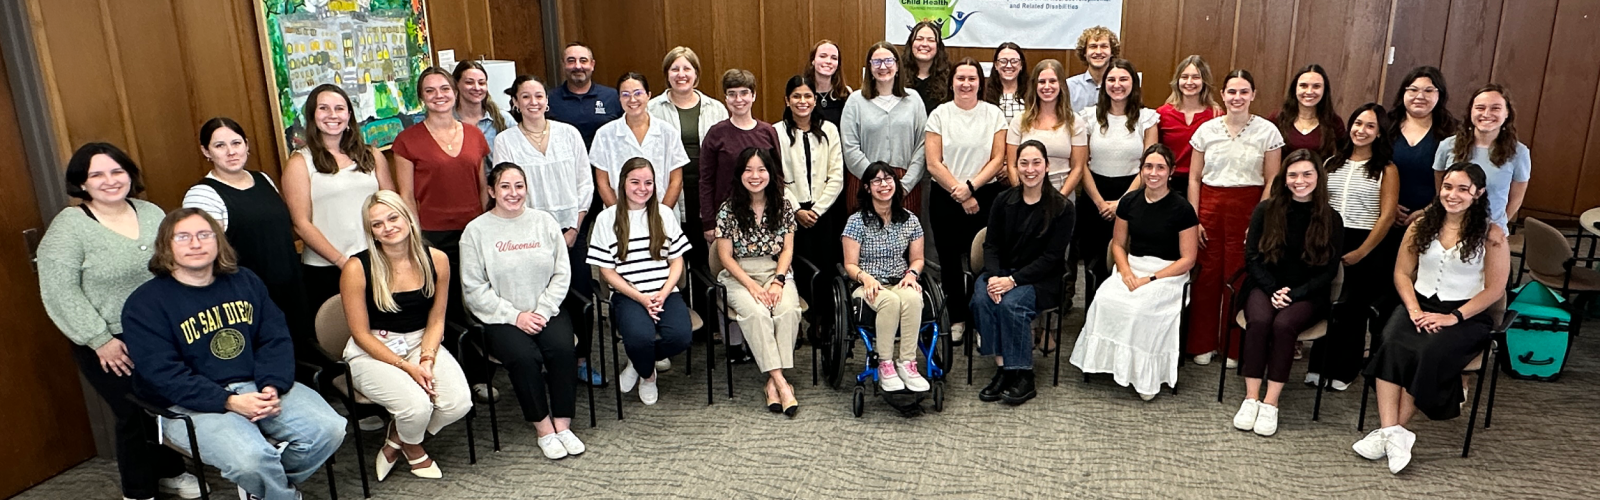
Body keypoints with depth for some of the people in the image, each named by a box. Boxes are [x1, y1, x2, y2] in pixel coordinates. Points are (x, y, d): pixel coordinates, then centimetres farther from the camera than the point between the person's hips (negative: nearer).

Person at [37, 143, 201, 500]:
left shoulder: (152, 213, 5)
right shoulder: (69, 226, -11)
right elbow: (59, 292, -14)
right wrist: (100, 340, -16)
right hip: (111, 345, -4)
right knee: (136, 416, 4)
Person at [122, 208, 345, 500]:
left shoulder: (244, 281, 13)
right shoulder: (145, 304, -3)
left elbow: (276, 338, 7)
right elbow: (164, 374, -12)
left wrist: (272, 387, -12)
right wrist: (229, 402, -22)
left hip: (258, 387, 5)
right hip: (194, 404, -5)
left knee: (329, 429, -17)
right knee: (251, 458, -33)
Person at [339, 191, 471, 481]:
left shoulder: (436, 260, -4)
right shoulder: (357, 269, -14)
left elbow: (436, 320, 3)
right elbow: (361, 334, -9)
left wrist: (427, 359, -14)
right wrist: (406, 366, -17)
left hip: (421, 343, 4)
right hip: (372, 351, -4)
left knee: (459, 403, -22)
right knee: (417, 405, -30)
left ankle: (397, 440, 11)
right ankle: (413, 449, 11)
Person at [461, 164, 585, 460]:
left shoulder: (545, 222, 7)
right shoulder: (476, 231, 0)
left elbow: (561, 274, 4)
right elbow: (474, 289, -4)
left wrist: (542, 311, -9)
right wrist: (515, 316, -12)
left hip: (547, 311, 2)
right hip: (500, 318, -2)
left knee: (563, 349, -25)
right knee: (523, 356, -29)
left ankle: (562, 425, -12)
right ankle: (543, 428, -11)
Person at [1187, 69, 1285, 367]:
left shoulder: (1267, 132, 1)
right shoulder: (1207, 130, 6)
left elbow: (1272, 182, 1)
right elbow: (1194, 178, 7)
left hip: (1248, 208, -1)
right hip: (1210, 206, 1)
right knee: (1206, 276, 1)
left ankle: (1235, 348, 17)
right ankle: (1202, 344, 16)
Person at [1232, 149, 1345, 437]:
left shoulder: (1331, 220, 2)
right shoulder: (1266, 211, 4)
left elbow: (1329, 271, 0)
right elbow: (1252, 257, 2)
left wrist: (1294, 294, -14)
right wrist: (1273, 290, -13)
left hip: (1308, 295, -1)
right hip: (1265, 287, 1)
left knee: (1284, 324, -32)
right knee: (1259, 321, -32)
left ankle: (1271, 403, -27)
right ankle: (1251, 398, -26)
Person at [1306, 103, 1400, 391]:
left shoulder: (1386, 170, -1)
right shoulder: (1332, 163, 11)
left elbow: (1387, 216, -8)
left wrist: (1361, 252, -13)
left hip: (1366, 245, -3)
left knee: (1352, 310, 5)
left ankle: (1343, 372, 16)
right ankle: (1319, 366, 13)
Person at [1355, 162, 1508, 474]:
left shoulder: (1491, 234, -2)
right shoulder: (1422, 225, 8)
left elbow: (1494, 290, -5)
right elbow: (1402, 273, 8)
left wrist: (1454, 317, -15)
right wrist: (1414, 309, -8)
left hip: (1466, 314, -2)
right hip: (1419, 304, 3)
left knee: (1430, 353, -32)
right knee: (1392, 346, -29)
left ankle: (1391, 431, -23)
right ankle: (1394, 433, -35)